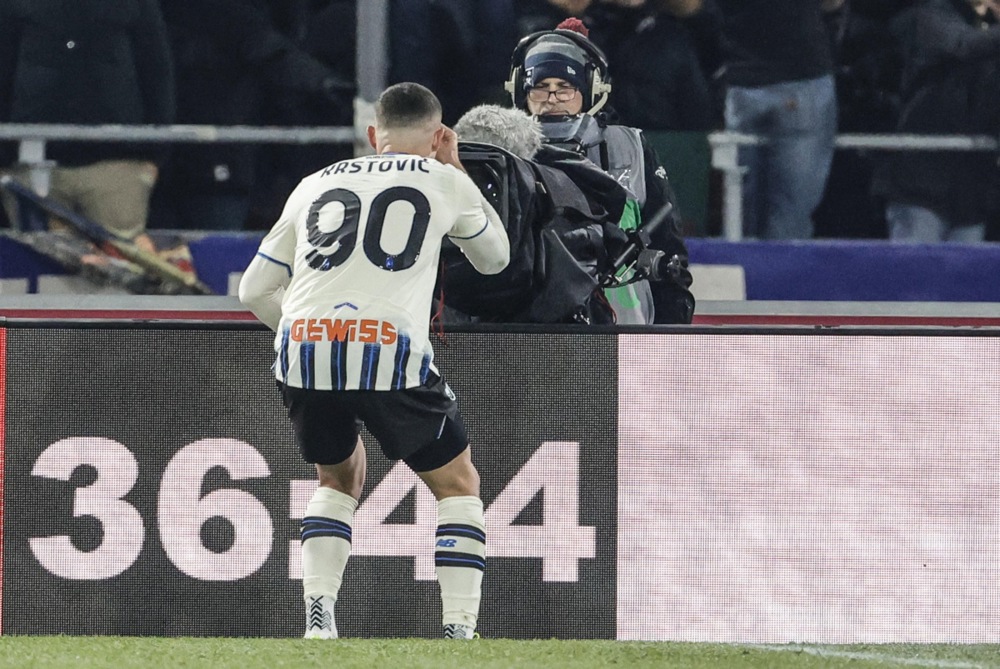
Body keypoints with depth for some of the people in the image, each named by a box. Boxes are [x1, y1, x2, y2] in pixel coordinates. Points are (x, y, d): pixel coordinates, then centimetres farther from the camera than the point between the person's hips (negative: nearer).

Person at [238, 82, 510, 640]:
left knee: (340, 477, 28)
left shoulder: (315, 184, 25)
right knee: (459, 484, 16)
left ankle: (318, 616, 11)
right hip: (392, 352, -3)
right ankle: (460, 630, 3)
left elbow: (255, 290, 26)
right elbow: (495, 258, 35)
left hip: (303, 350, 3)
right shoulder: (443, 180, 17)